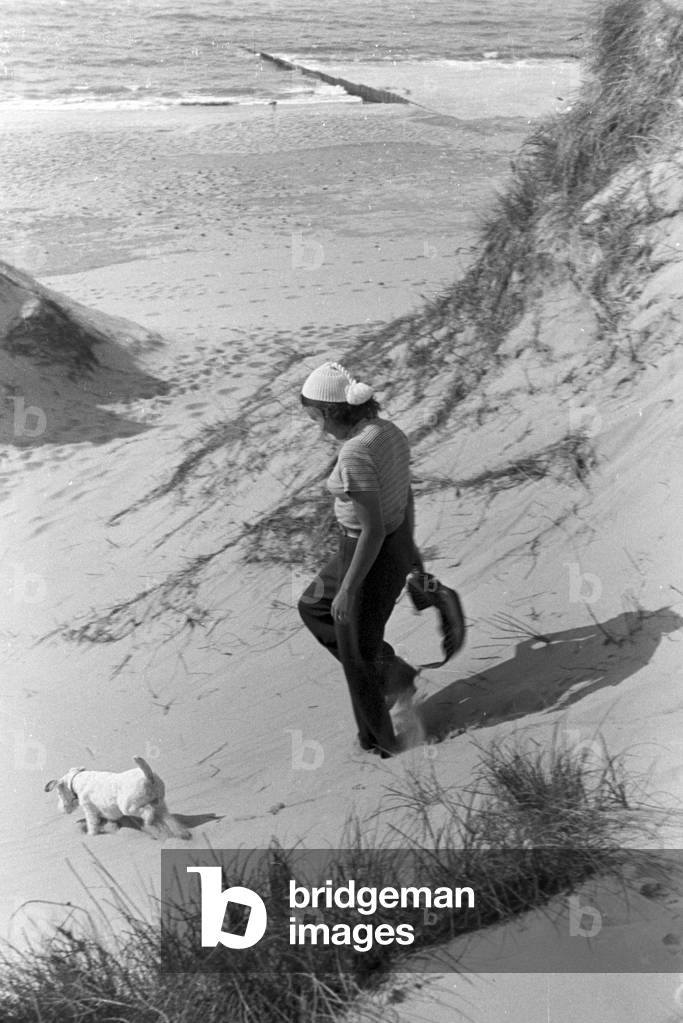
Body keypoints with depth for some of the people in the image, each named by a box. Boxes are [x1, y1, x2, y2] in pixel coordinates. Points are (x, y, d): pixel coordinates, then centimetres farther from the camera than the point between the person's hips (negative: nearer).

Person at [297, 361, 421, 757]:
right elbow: (407, 496, 11)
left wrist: (347, 589, -19)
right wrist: (409, 545, 24)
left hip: (372, 557, -9)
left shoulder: (355, 453, -30)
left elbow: (373, 529, -28)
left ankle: (380, 740, 35)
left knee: (357, 651, 14)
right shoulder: (390, 431, -2)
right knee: (313, 606, 28)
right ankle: (392, 674, 32)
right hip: (396, 546, 9)